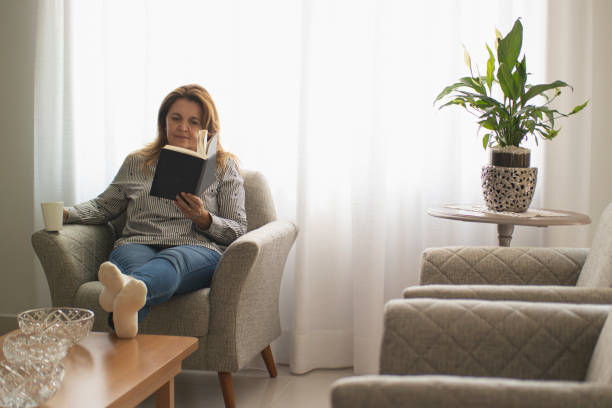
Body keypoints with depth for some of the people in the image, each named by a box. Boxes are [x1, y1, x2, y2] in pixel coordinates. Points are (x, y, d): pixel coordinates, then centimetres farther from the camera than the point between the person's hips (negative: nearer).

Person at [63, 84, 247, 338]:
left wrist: (204, 219, -8)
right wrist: (66, 214, 9)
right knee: (133, 263, -38)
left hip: (198, 249, -2)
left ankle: (127, 290, -75)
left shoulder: (225, 167, 18)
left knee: (171, 260, -41)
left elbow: (239, 231, 12)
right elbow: (104, 206, 30)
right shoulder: (137, 162, 25)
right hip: (138, 244, 2)